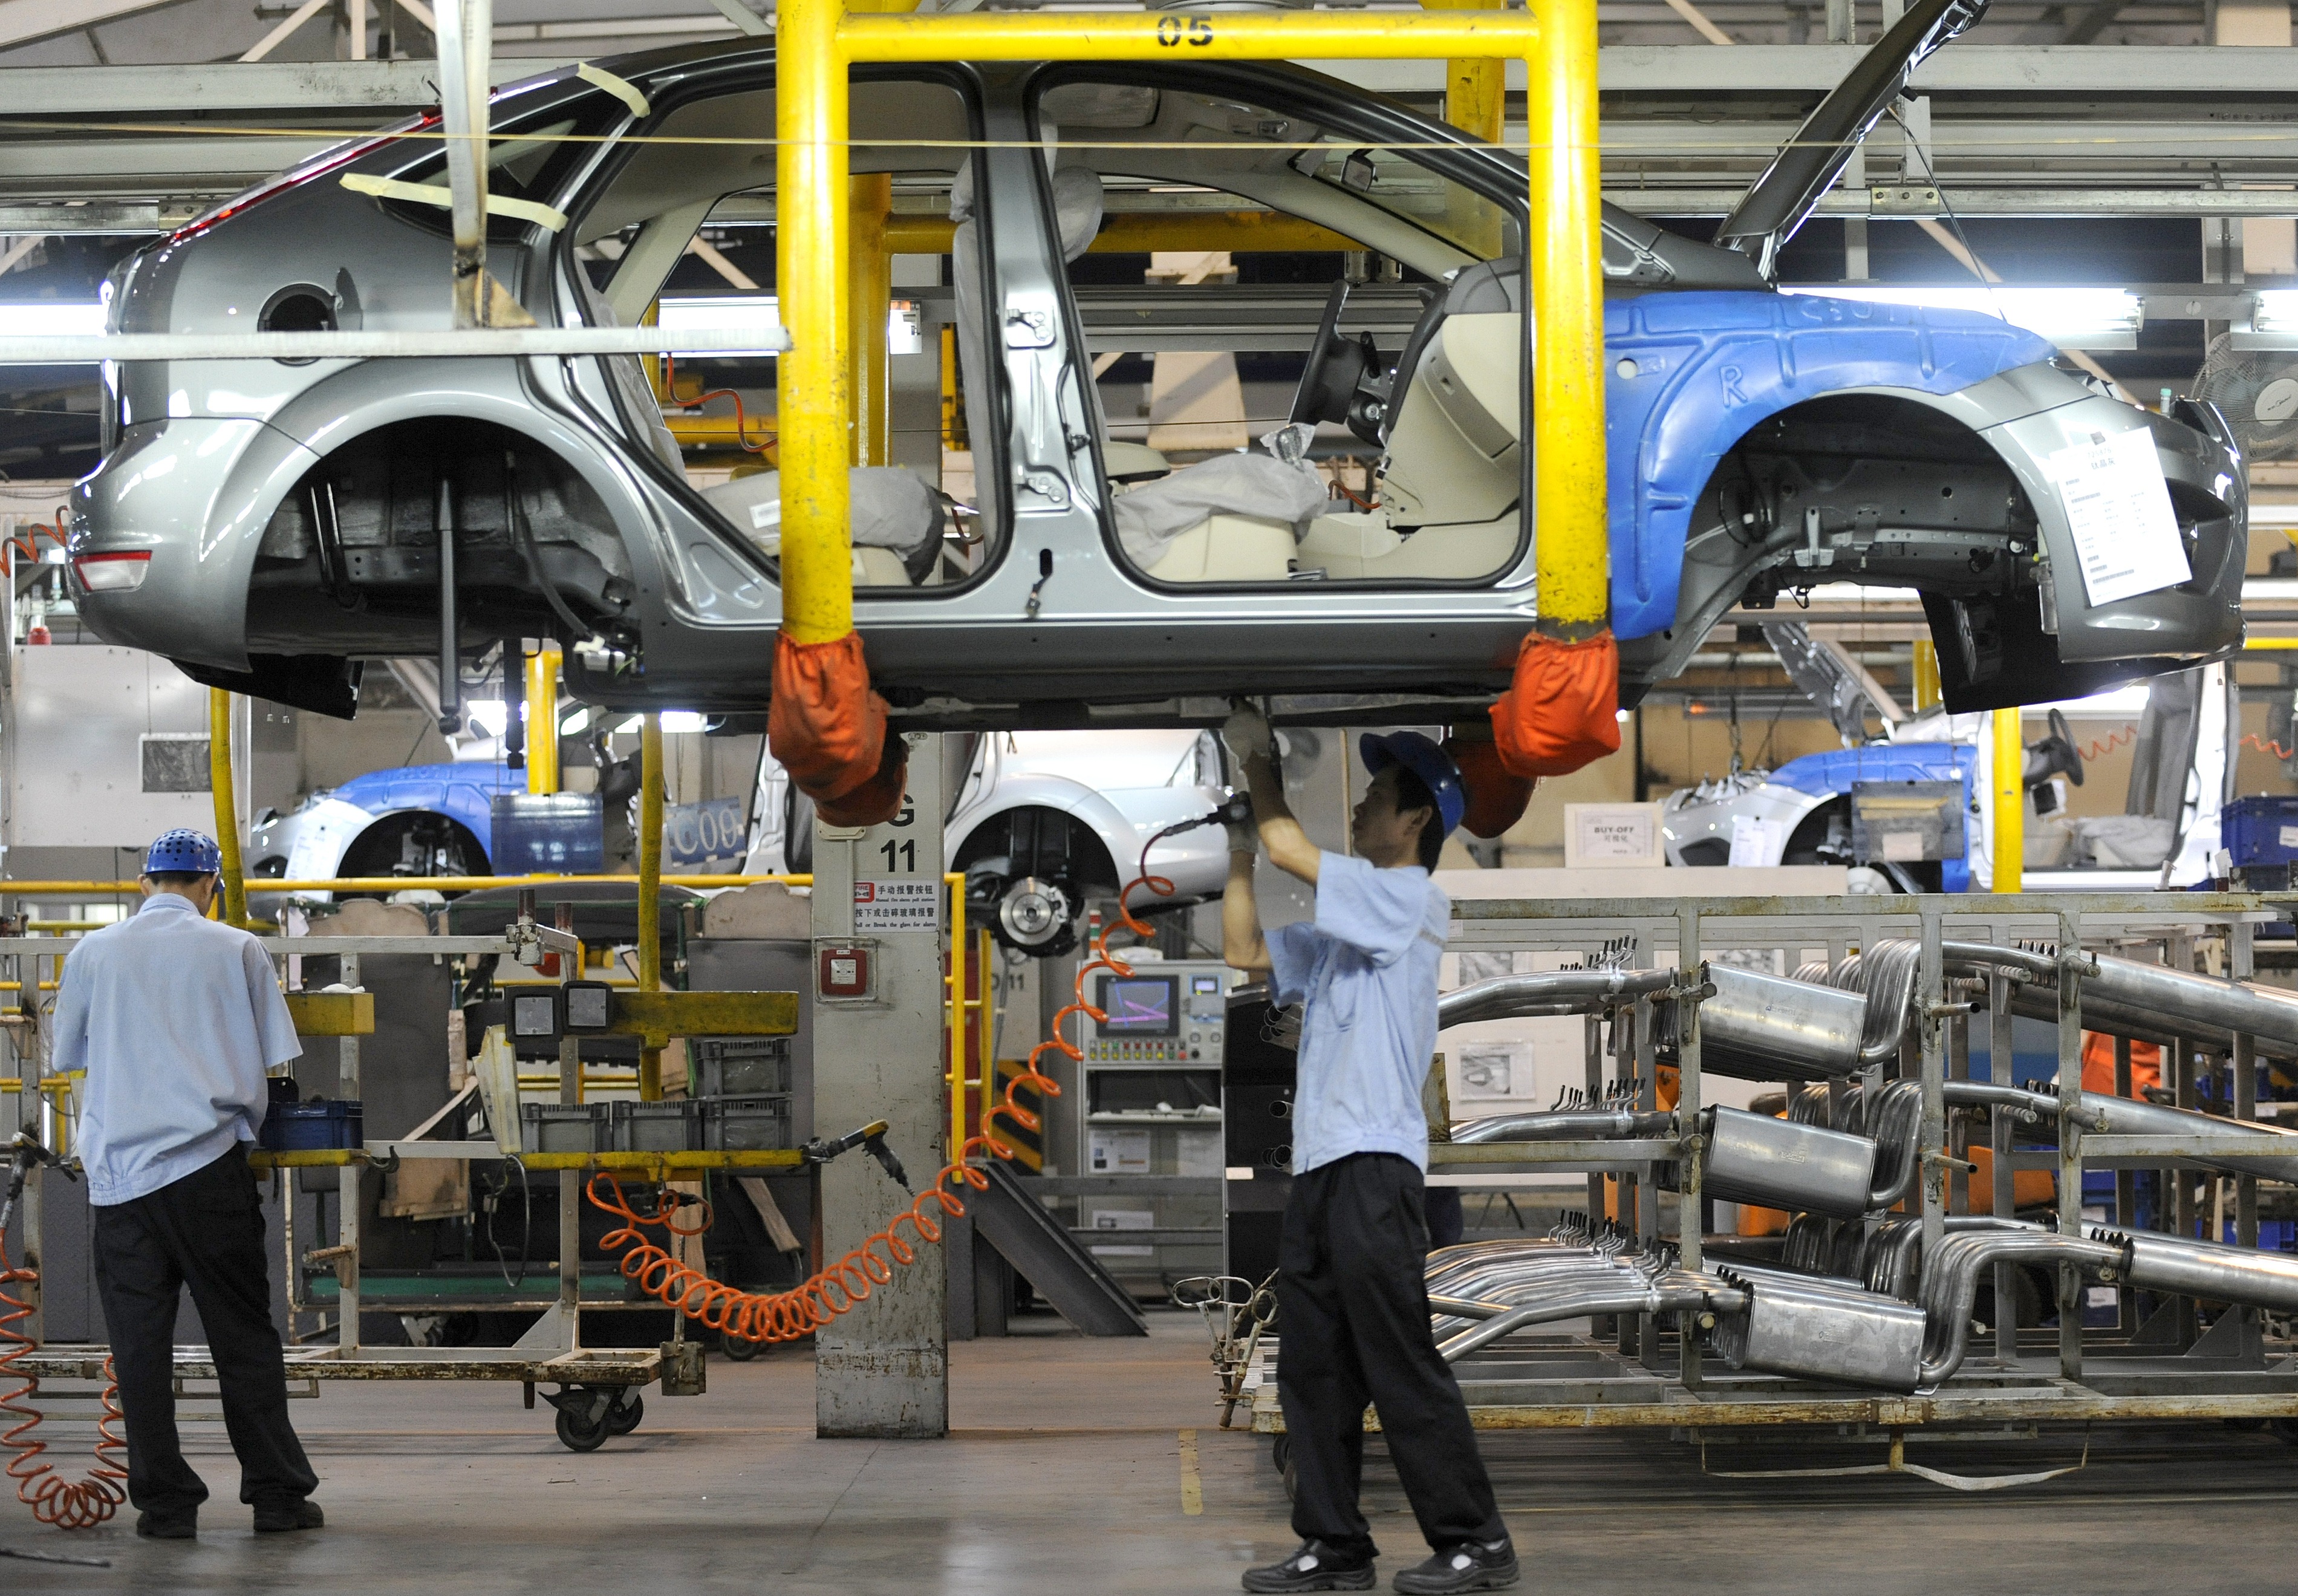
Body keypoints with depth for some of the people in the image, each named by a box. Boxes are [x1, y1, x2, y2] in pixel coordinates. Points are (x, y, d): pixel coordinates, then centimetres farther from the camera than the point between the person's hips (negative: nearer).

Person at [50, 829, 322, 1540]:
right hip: (209, 1164, -1)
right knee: (244, 1336, 5)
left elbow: (66, 1055, 20)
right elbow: (268, 1062, 7)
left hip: (119, 1171, 1)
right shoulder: (236, 950, 3)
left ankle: (165, 1502, 6)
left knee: (140, 1342, 5)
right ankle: (277, 1494, 6)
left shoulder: (92, 953, 7)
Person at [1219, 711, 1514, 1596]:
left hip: (1374, 1164, -9)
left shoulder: (1412, 899, -5)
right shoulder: (1345, 929, 22)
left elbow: (1288, 846, -10)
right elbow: (1244, 949, 26)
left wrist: (1258, 757, 4)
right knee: (1314, 1373, 8)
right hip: (1317, 1167, 9)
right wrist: (1238, 848, 20)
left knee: (1401, 1366, -8)